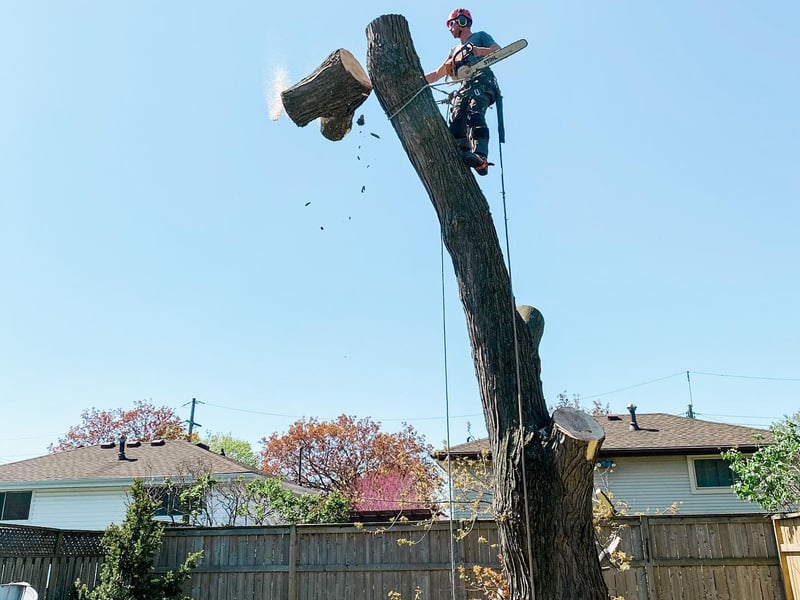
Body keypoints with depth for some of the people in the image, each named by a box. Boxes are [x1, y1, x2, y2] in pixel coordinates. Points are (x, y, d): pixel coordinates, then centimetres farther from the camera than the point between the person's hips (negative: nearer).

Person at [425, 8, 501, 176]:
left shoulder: (480, 36, 20)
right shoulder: (455, 50, 38)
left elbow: (499, 51, 2)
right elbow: (437, 74, 37)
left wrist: (478, 51, -15)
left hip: (482, 82, -7)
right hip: (465, 88, 7)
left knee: (475, 116, -31)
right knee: (456, 122, -18)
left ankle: (481, 157, -47)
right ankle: (462, 158, -32)